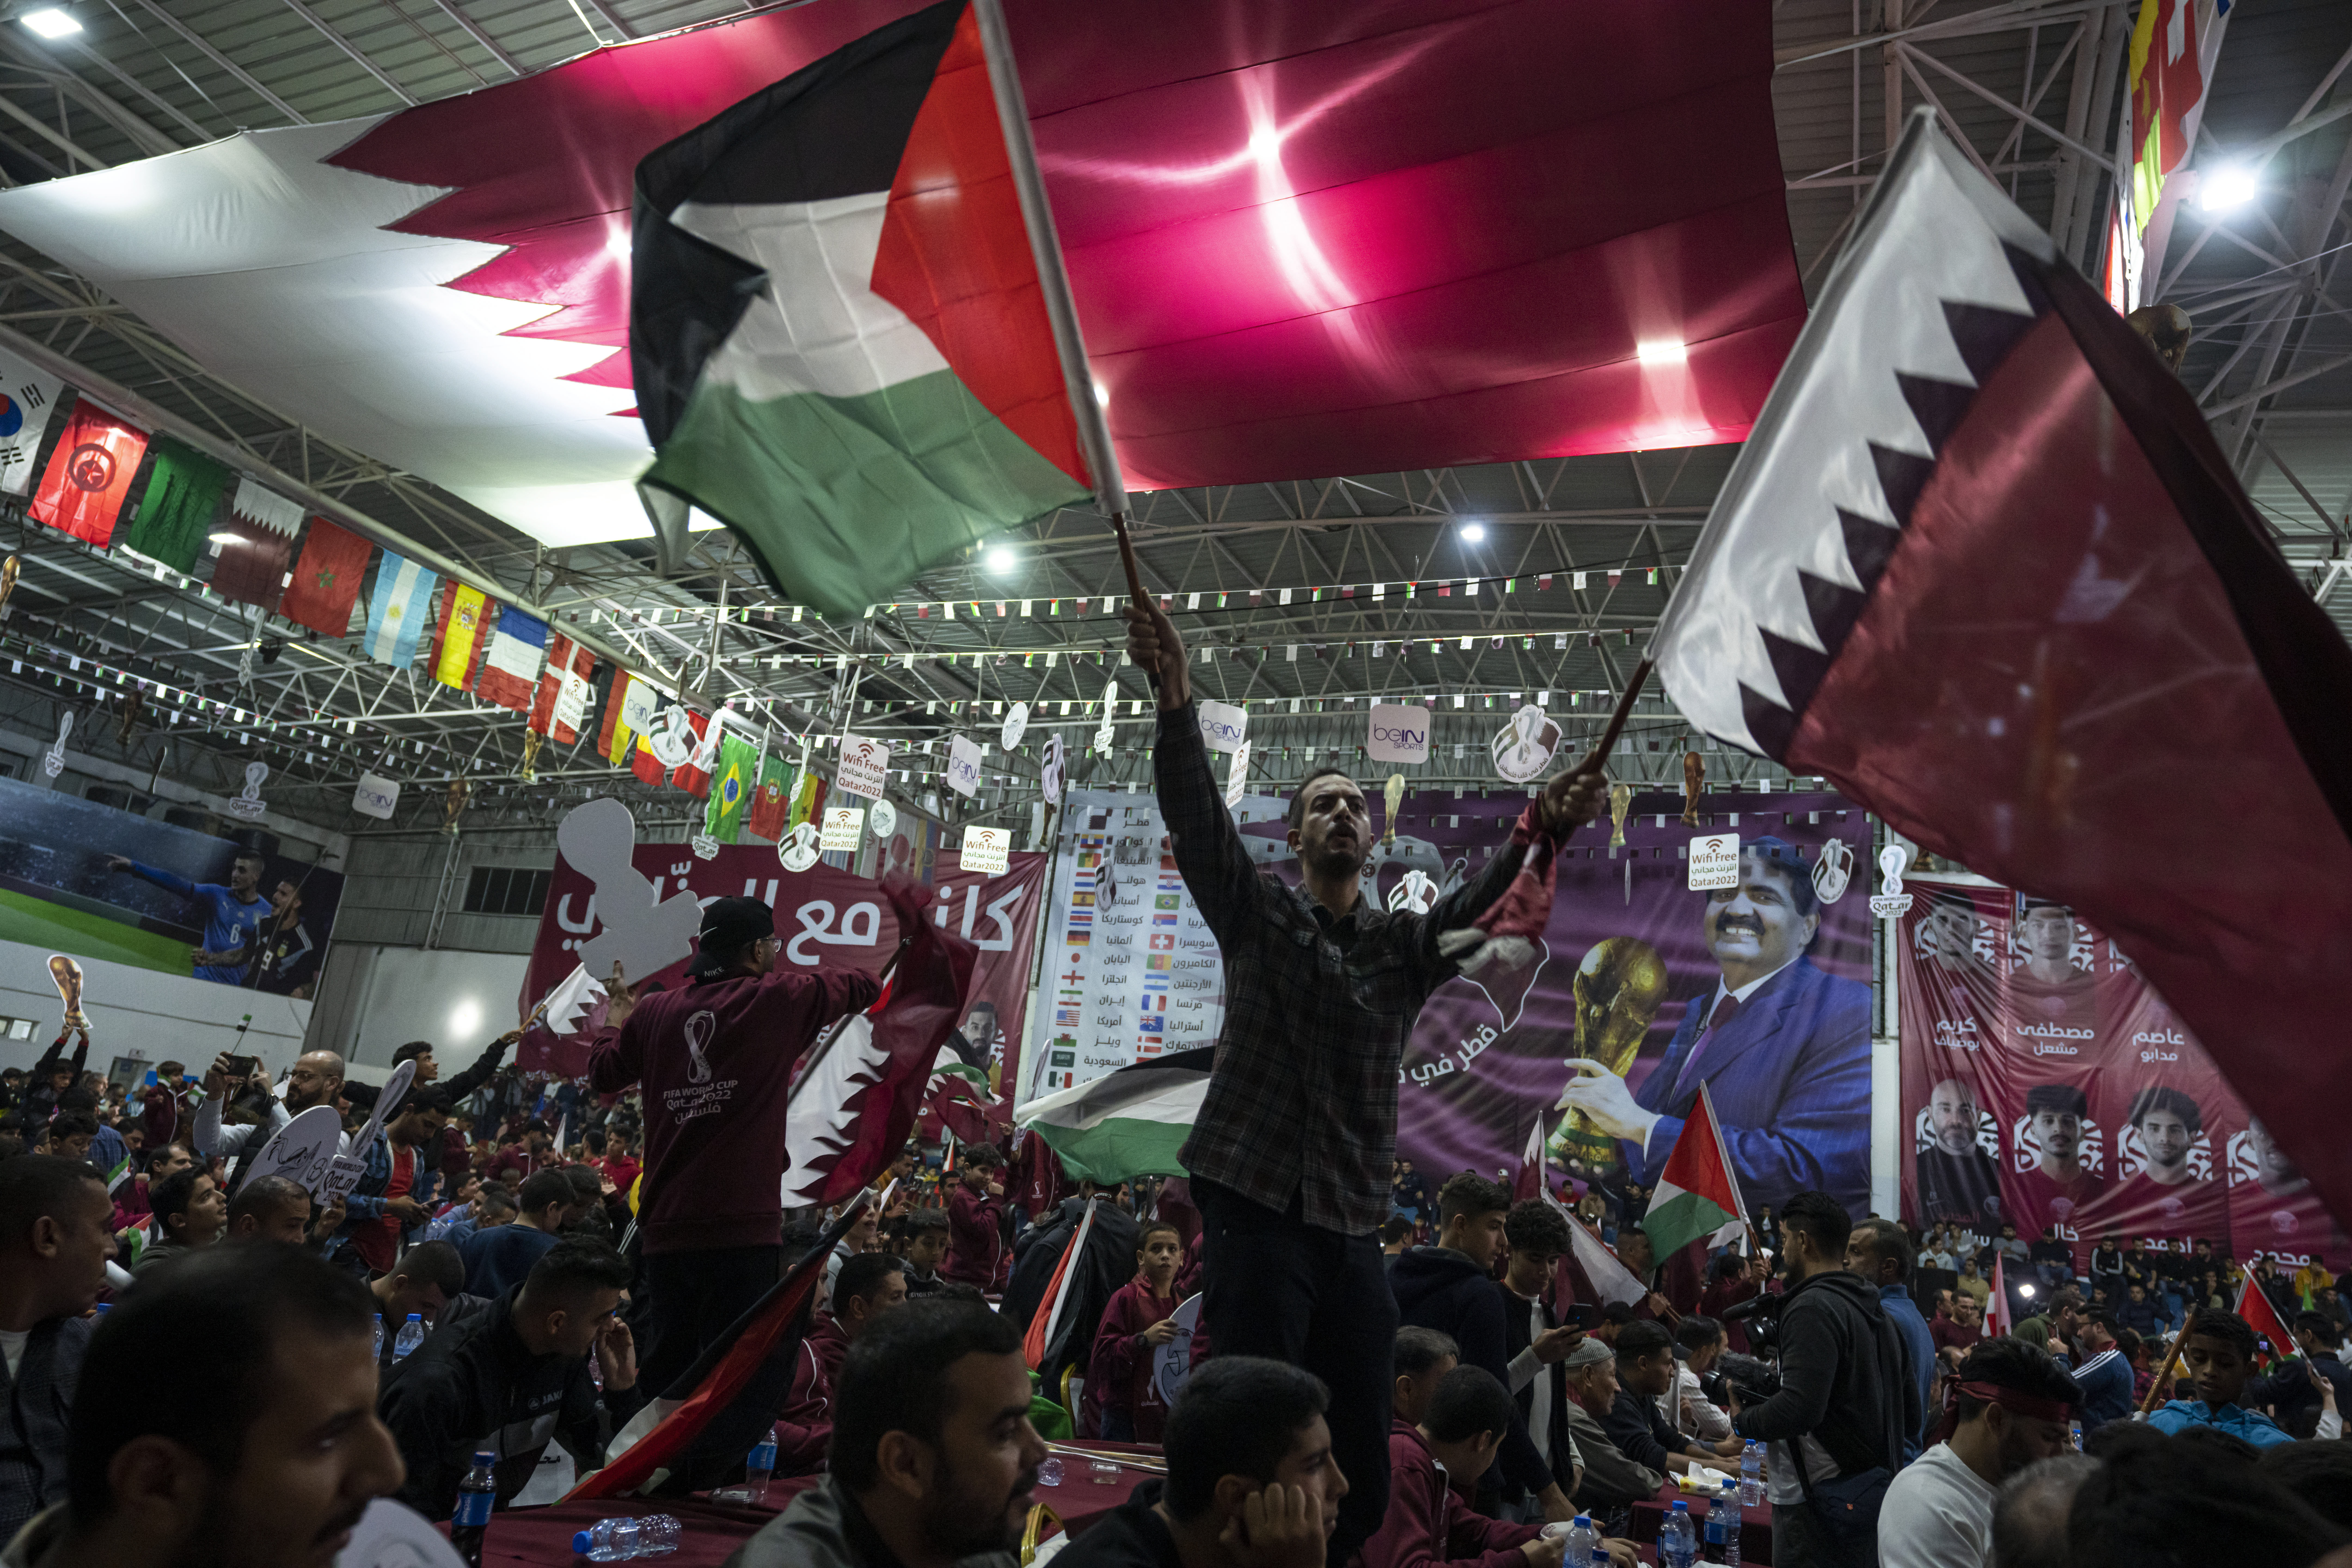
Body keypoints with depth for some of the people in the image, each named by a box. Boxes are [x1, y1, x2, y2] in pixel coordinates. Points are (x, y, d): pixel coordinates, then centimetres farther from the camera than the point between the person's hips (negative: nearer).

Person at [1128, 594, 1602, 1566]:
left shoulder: (1408, 944, 14)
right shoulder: (1255, 914, 7)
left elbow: (1487, 904, -5)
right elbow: (1197, 817, -8)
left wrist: (1540, 832, -25)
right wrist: (1175, 698, -24)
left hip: (1353, 1222, 4)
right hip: (1255, 1204, -3)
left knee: (1361, 1466, 8)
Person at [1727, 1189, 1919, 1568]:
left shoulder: (1813, 1308, -17)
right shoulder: (1878, 1311, 12)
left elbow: (1798, 1408, -26)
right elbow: (1911, 1415, 17)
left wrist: (1741, 1423, -11)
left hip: (1821, 1499, -9)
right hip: (1876, 1491, 9)